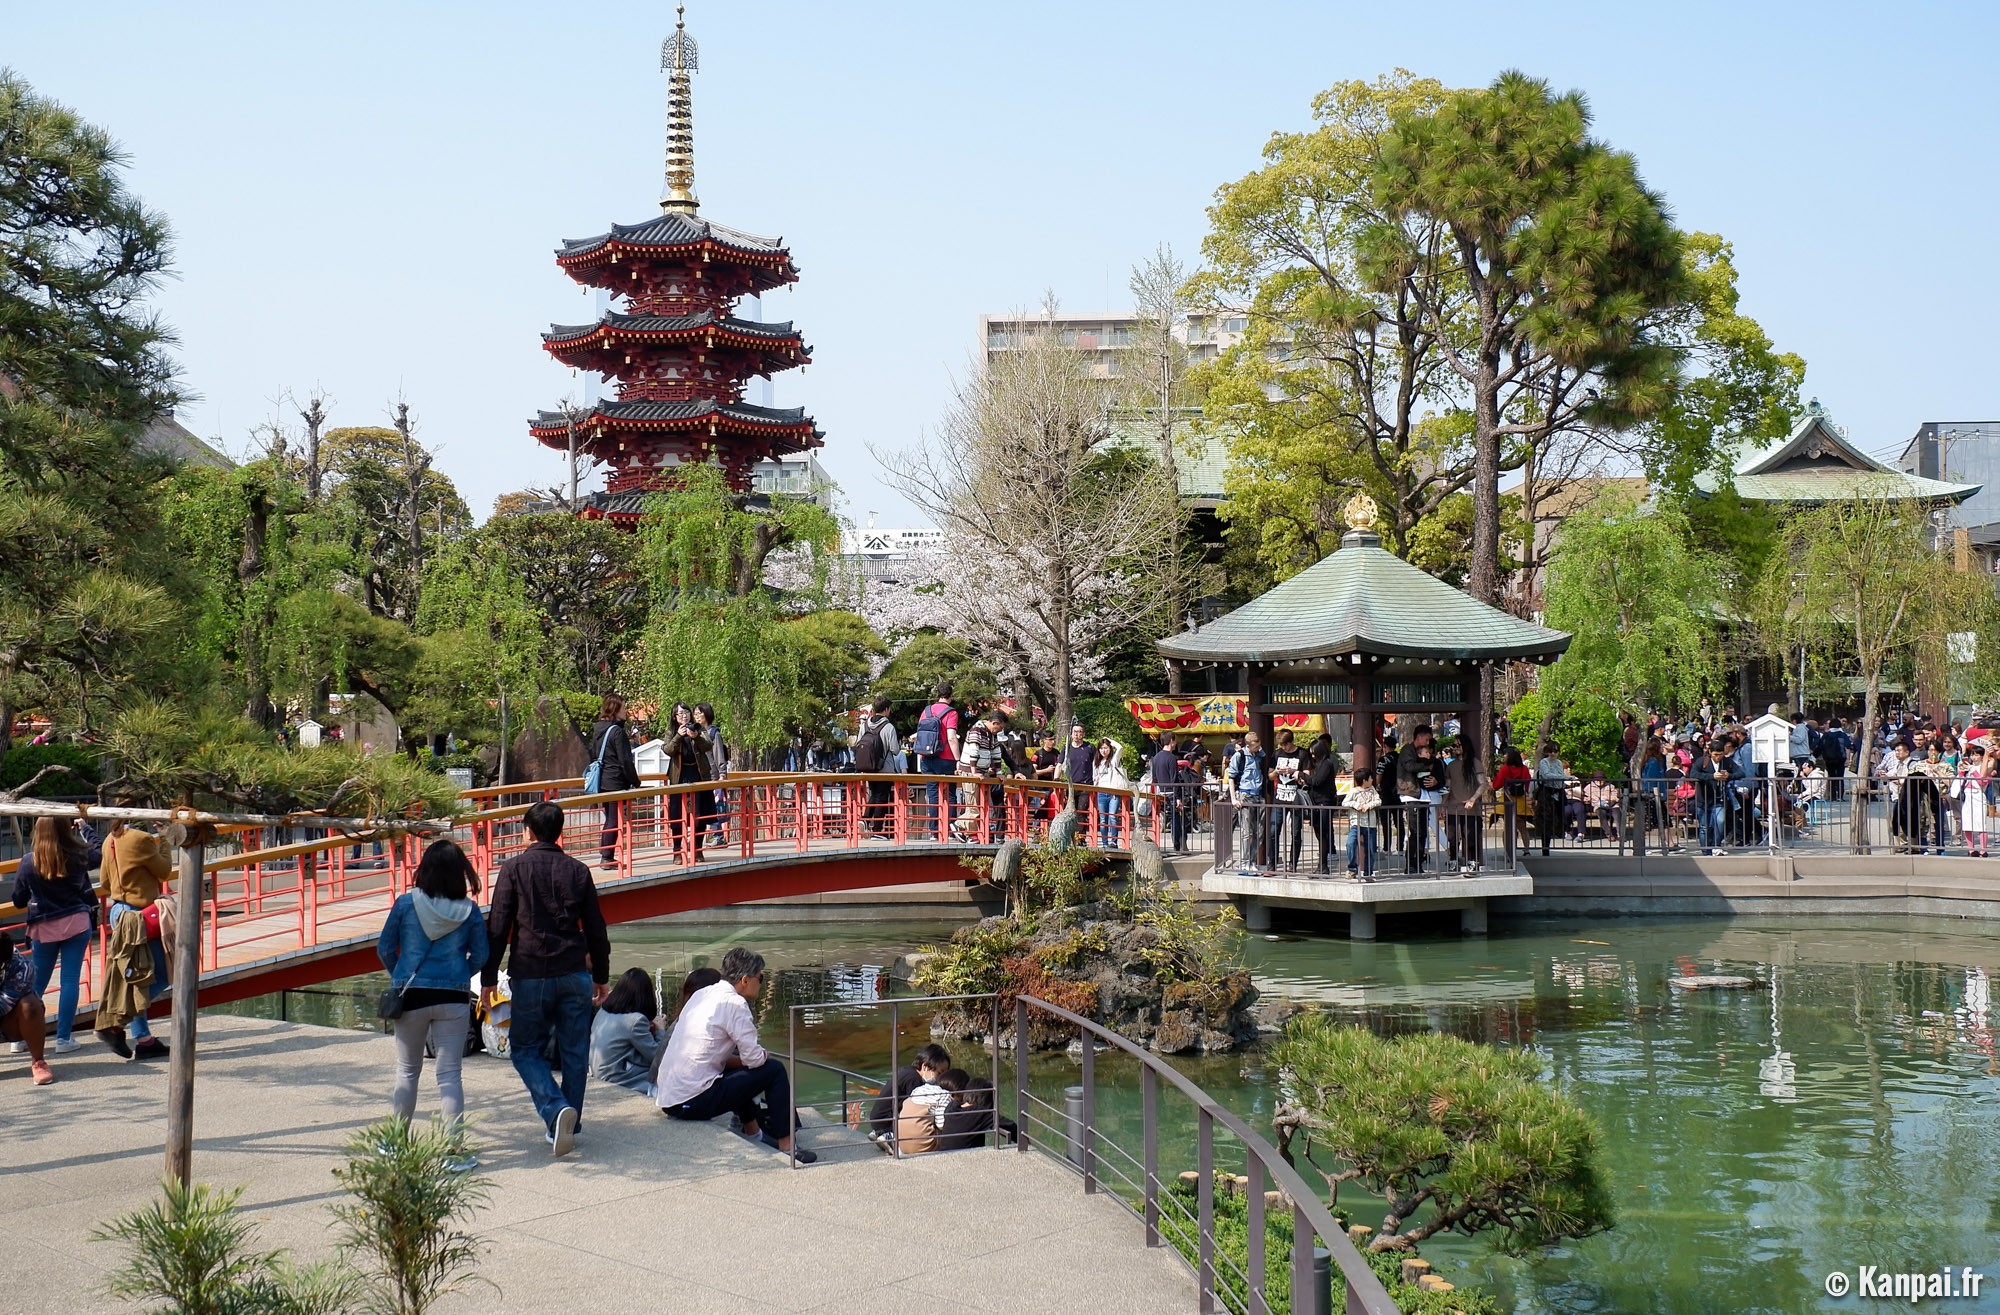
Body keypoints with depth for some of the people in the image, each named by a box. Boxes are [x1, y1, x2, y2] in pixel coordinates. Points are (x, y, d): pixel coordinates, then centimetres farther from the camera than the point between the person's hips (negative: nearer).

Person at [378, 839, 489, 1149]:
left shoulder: (405, 904, -6)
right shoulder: (469, 911, -4)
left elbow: (385, 948, 1)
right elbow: (480, 956, 1)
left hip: (411, 997, 0)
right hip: (453, 999, 0)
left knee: (407, 1071, 16)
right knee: (449, 1074, 1)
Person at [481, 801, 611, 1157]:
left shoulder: (514, 869, -3)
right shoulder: (578, 871, 5)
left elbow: (498, 927, -5)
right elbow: (596, 929, 9)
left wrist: (488, 977, 2)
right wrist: (600, 976, 20)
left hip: (531, 975, -2)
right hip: (574, 974, 3)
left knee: (525, 1048, 8)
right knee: (574, 1053, 10)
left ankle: (555, 1109, -14)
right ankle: (569, 1126, 14)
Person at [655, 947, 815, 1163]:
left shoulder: (702, 994, 13)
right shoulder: (734, 1003, -12)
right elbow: (754, 1058, -12)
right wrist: (765, 1055, 10)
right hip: (694, 1102, -9)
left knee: (738, 1068, 31)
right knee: (774, 1070, -1)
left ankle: (753, 1132, 38)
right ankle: (785, 1146, 3)